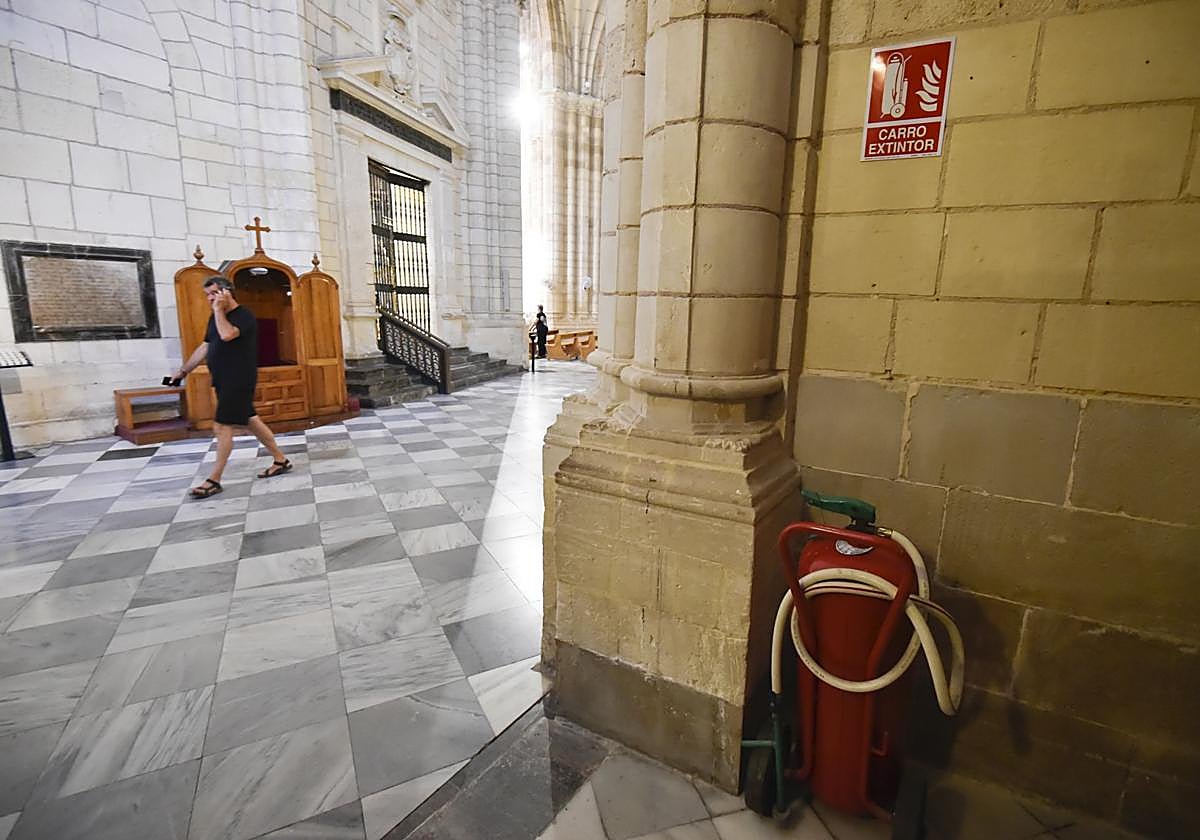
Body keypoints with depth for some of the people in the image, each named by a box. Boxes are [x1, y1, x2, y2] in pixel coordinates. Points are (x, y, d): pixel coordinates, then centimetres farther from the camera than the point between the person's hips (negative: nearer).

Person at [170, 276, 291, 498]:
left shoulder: (244, 315, -12)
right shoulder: (216, 317, 14)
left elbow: (227, 335, -31)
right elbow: (205, 347, 20)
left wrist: (219, 309, -20)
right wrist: (183, 371, 22)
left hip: (239, 381, -9)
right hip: (225, 380, 9)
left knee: (222, 427, -8)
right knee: (250, 421, 12)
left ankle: (214, 480, -1)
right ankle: (281, 459, 21)